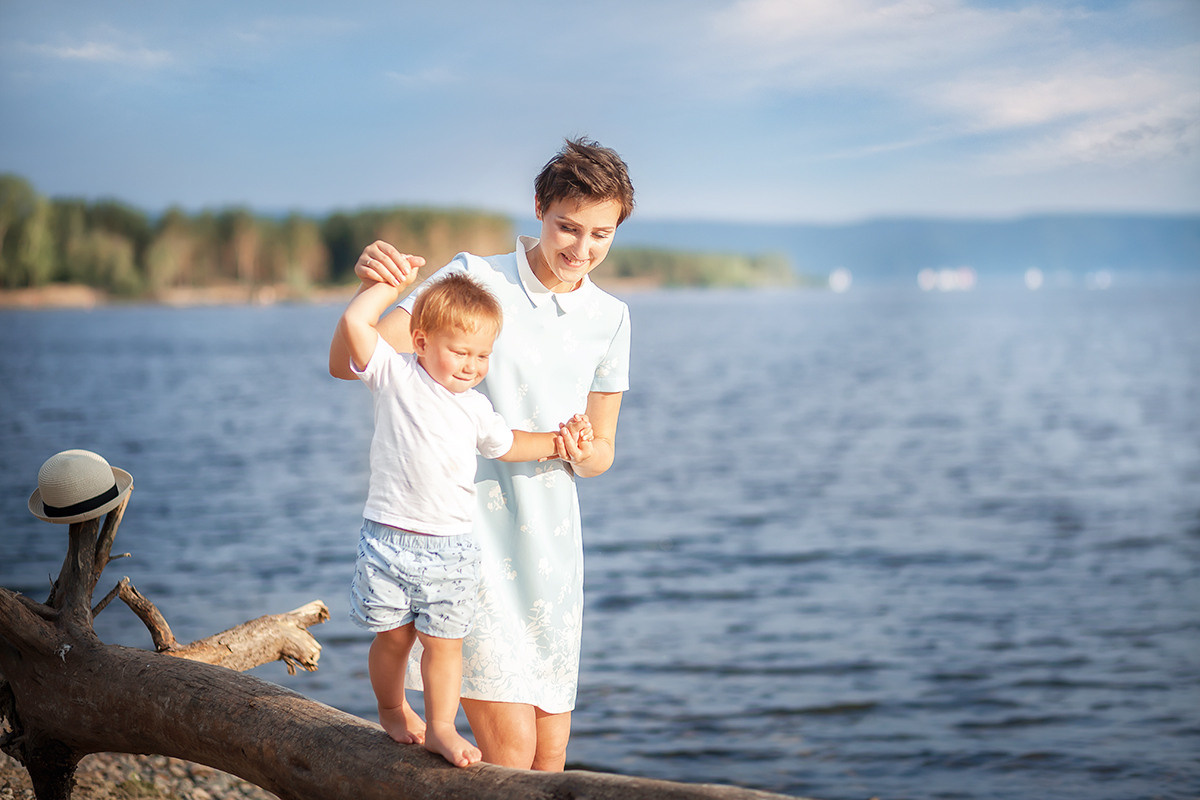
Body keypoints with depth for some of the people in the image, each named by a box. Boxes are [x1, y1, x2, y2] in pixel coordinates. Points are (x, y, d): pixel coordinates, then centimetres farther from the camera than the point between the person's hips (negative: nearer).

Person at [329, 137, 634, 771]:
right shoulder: (474, 279, -9)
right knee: (510, 747, -11)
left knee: (551, 753, 9)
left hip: (550, 545, 5)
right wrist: (370, 287, -31)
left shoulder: (609, 318, 7)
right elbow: (346, 362, -11)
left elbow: (603, 447, 12)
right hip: (470, 536, -5)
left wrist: (586, 454, -12)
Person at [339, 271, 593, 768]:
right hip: (388, 537, -3)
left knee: (443, 640, 3)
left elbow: (505, 445, 29)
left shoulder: (475, 408, 11)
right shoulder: (394, 376, -4)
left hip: (451, 547, 3)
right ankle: (392, 712, 33)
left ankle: (441, 728, 16)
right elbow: (354, 323, -17)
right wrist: (390, 284, -8)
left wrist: (556, 442, 19)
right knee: (392, 635, 9)